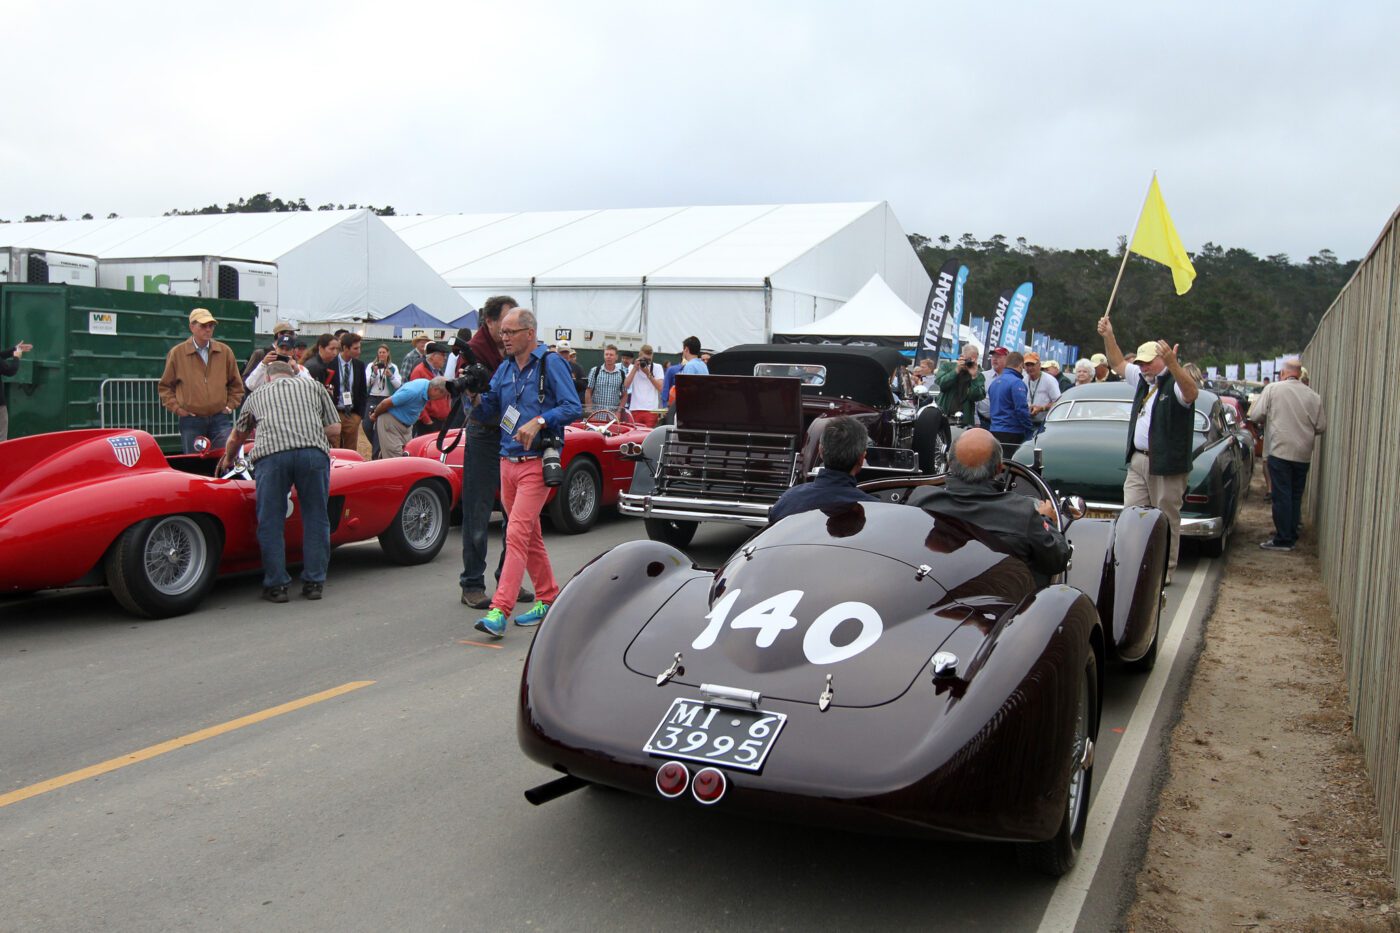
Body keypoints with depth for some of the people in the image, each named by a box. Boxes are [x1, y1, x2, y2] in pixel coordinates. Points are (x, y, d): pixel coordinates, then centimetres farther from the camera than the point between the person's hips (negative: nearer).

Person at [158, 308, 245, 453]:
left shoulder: (225, 352, 7)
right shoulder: (177, 353, 3)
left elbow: (236, 384, 17)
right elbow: (165, 386, 10)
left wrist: (230, 405, 6)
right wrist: (176, 407, 0)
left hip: (221, 419, 1)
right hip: (191, 421, -1)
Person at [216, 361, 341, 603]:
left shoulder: (257, 394, 31)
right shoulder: (313, 387, 28)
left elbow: (236, 437, 43)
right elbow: (335, 429, 18)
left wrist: (227, 460, 62)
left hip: (271, 453, 0)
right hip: (314, 451, 0)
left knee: (270, 523, 9)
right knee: (316, 519, 11)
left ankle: (276, 585, 10)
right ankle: (313, 582, 14)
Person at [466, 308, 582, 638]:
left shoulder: (550, 363, -6)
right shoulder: (504, 369, 13)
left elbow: (574, 407, -11)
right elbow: (488, 412, 13)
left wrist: (539, 421, -22)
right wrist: (475, 398, -8)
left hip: (536, 464, -7)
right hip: (507, 462, 7)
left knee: (517, 535, -14)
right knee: (530, 536, 15)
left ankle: (499, 611, -17)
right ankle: (548, 598, 28)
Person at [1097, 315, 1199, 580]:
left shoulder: (1176, 383, -9)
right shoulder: (1142, 379, 14)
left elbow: (1191, 392, -31)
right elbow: (1118, 364, 24)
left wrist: (1172, 363, -46)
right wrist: (1108, 336, 10)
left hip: (1166, 465, -7)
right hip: (1137, 461, 7)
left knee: (1167, 519, 1)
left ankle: (1166, 570, 9)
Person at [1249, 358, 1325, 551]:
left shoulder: (1272, 389, -5)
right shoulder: (1313, 396, 4)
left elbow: (1255, 416, -5)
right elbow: (1321, 426, 5)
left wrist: (1265, 421, 17)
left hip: (1280, 451, -4)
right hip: (1304, 454, 4)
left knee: (1281, 496, -1)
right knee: (1295, 496, 13)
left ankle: (1283, 540, 0)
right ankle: (1292, 535, 19)